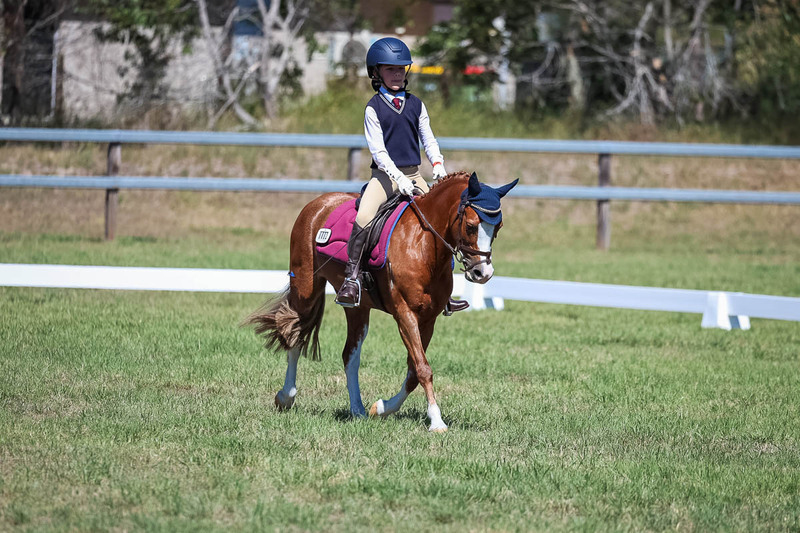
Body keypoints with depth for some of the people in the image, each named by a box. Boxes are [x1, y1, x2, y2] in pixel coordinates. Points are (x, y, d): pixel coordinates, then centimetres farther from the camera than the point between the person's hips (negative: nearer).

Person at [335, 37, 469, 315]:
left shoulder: (416, 105, 10)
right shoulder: (374, 107, -3)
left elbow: (428, 138, 12)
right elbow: (378, 150, -9)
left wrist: (438, 164, -8)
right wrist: (399, 178, -21)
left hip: (413, 176, 4)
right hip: (384, 175, -4)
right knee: (364, 217, -29)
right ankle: (351, 280, -23)